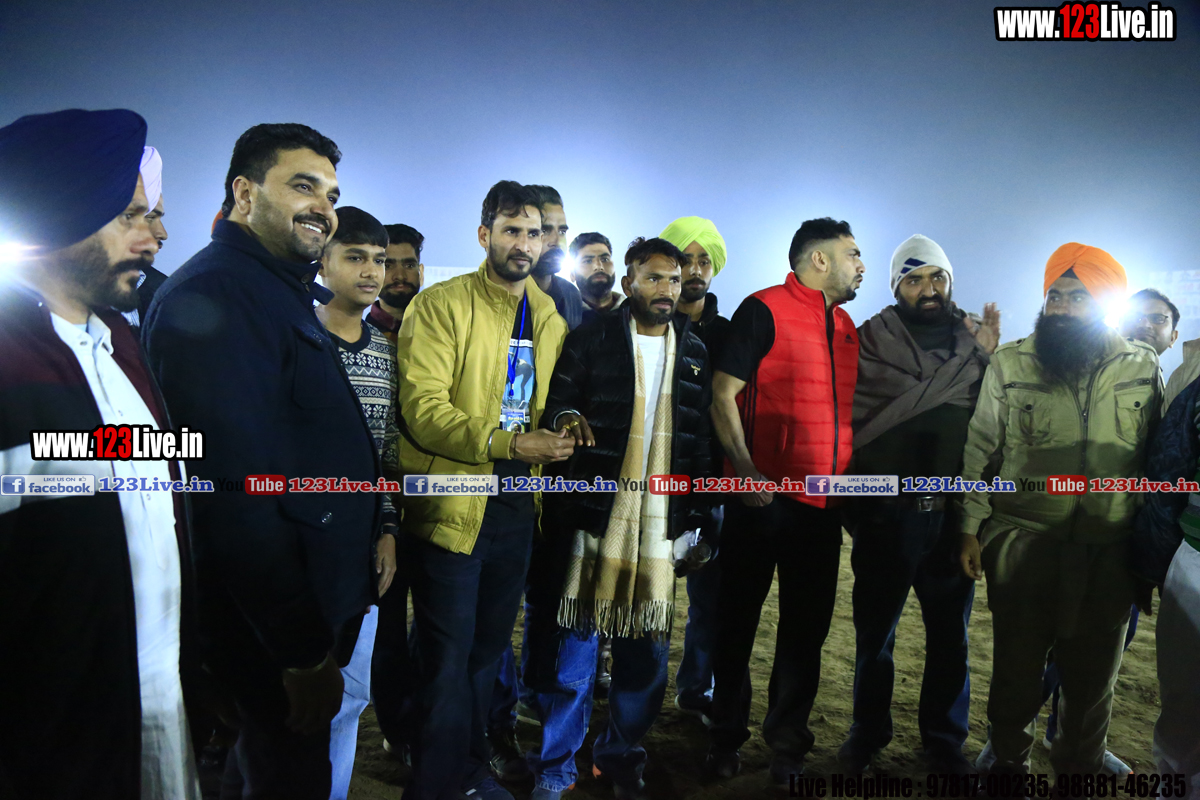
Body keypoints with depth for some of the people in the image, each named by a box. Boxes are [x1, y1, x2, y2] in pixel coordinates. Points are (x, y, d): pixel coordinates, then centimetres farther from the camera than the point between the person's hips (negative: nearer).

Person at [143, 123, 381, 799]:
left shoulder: (282, 290, 12)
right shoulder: (211, 294, -21)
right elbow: (237, 493, -28)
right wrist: (304, 652, -23)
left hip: (322, 597, 9)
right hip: (276, 627, -9)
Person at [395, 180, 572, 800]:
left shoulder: (550, 317, 11)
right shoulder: (440, 306, -8)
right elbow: (422, 408, -18)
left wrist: (562, 427, -1)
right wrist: (508, 443, -26)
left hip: (516, 507, 6)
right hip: (451, 507, -6)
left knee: (488, 649, 19)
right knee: (448, 658, 2)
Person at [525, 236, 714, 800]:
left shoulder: (694, 351, 13)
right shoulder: (592, 339, 3)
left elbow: (702, 437, 13)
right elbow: (557, 394, 0)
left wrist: (699, 518, 8)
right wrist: (565, 416, -23)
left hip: (661, 526, 3)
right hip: (594, 517, -3)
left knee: (646, 653, 9)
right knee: (574, 647, 1)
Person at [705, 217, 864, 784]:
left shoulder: (845, 326, 15)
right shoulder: (764, 310, -7)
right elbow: (723, 394, -13)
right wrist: (745, 469, -21)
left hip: (823, 503, 7)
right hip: (765, 497, -6)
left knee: (807, 629, 13)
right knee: (738, 619, 8)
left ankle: (788, 743, 29)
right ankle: (727, 738, 26)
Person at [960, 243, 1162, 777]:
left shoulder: (1143, 366, 2)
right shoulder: (1009, 363, -3)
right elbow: (979, 449, -1)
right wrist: (970, 528, -5)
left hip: (1110, 552, 2)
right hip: (1022, 545, -1)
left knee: (1093, 672, 16)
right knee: (1017, 663, 13)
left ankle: (1081, 763, 39)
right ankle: (1007, 756, 36)